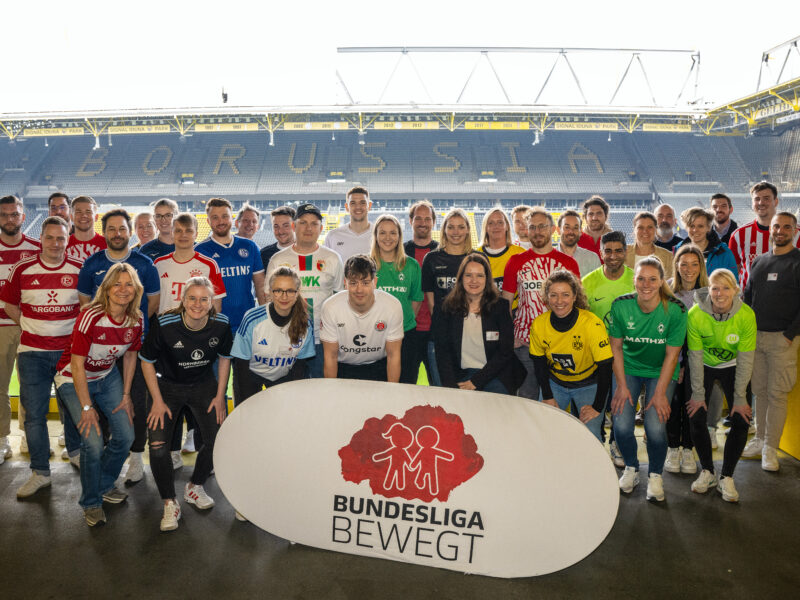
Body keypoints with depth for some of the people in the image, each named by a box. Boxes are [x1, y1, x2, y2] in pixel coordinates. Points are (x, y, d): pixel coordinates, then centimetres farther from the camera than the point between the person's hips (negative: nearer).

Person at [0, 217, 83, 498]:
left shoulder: (80, 270, -2)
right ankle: (40, 473, 16)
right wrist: (31, 326, 3)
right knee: (34, 414, 3)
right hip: (32, 351, 1)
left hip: (70, 350, 0)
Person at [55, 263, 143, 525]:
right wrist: (87, 407, -21)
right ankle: (91, 503, 11)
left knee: (125, 436, 3)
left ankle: (105, 485, 31)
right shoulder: (90, 317, -29)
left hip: (108, 377, 6)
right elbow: (77, 364, -25)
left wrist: (126, 395, 4)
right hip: (74, 380, -5)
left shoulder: (136, 320, -11)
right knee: (93, 443, -14)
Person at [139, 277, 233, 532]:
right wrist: (157, 401, -11)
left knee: (217, 440, -3)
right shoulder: (164, 324, -25)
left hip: (204, 386, 2)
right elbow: (147, 361, -10)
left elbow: (224, 358, 1)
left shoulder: (221, 324, -17)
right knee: (157, 445, -15)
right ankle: (170, 504, 6)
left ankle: (194, 487, 25)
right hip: (168, 386, -2)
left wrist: (220, 395, -1)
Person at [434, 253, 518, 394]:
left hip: (495, 376, 0)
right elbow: (442, 350, 1)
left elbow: (505, 351, -3)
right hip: (460, 375, 1)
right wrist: (451, 386, -13)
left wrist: (476, 381, -10)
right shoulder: (449, 308, 6)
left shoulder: (500, 306, 1)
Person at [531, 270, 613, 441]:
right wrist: (547, 397, -3)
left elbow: (605, 366, -20)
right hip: (555, 383, 3)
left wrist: (597, 407, -18)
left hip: (589, 384, -3)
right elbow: (539, 361, 1)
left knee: (590, 434, -17)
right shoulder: (539, 324, -14)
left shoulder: (592, 323, -25)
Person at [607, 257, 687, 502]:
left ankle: (655, 475, 13)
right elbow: (616, 347, -4)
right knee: (621, 425, -14)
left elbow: (671, 355, -11)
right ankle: (631, 468, 19)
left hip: (660, 371, -1)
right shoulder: (621, 305, -14)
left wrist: (660, 393, -13)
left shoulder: (675, 309, -17)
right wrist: (622, 386, -8)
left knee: (655, 427, -18)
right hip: (628, 368, 1)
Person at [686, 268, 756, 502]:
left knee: (741, 421, -9)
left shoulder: (746, 315, -23)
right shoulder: (695, 314, -24)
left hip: (733, 367, 0)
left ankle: (726, 478, 9)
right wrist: (698, 394, -14)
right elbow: (695, 356, -16)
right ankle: (707, 472, 13)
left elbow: (745, 359, -17)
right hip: (704, 366, 0)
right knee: (697, 418, -9)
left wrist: (740, 397, -15)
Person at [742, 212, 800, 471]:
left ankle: (770, 449, 4)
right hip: (755, 336, 5)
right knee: (759, 390, 10)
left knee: (777, 394, -2)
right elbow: (747, 297, 18)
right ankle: (759, 439, 20)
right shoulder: (758, 261, 13)